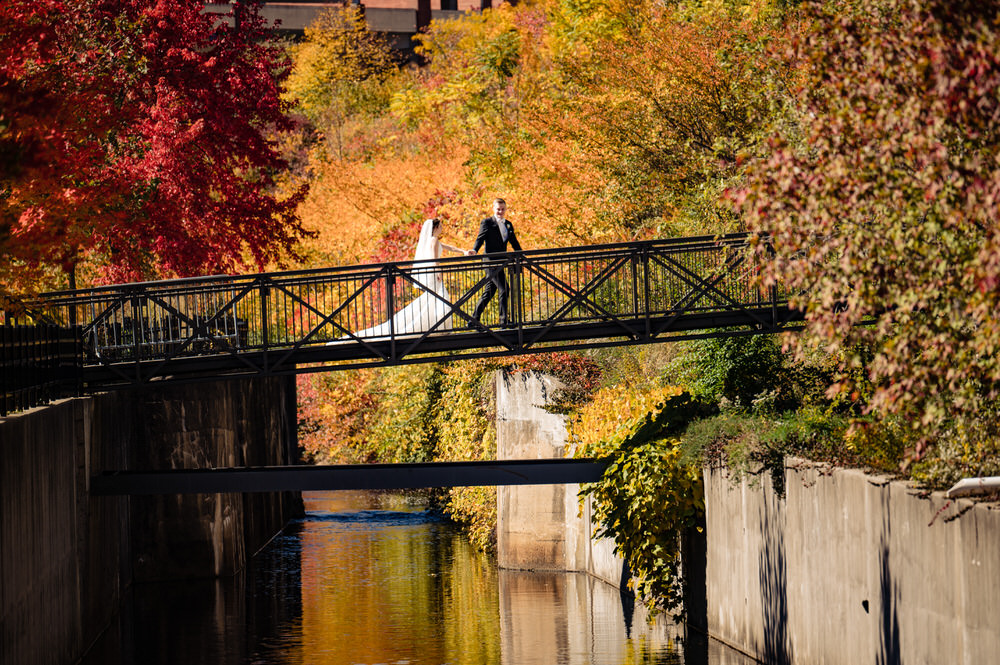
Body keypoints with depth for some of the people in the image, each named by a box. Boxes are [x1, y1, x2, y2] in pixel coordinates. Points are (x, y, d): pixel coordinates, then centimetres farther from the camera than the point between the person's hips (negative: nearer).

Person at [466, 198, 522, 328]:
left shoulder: (508, 224, 16)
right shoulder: (487, 222, -4)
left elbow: (514, 242, 19)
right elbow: (480, 238, -15)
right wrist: (474, 250, -32)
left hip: (500, 262, 7)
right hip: (491, 261, -7)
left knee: (489, 292, 11)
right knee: (504, 289, -12)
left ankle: (474, 319, 19)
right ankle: (504, 320, -8)